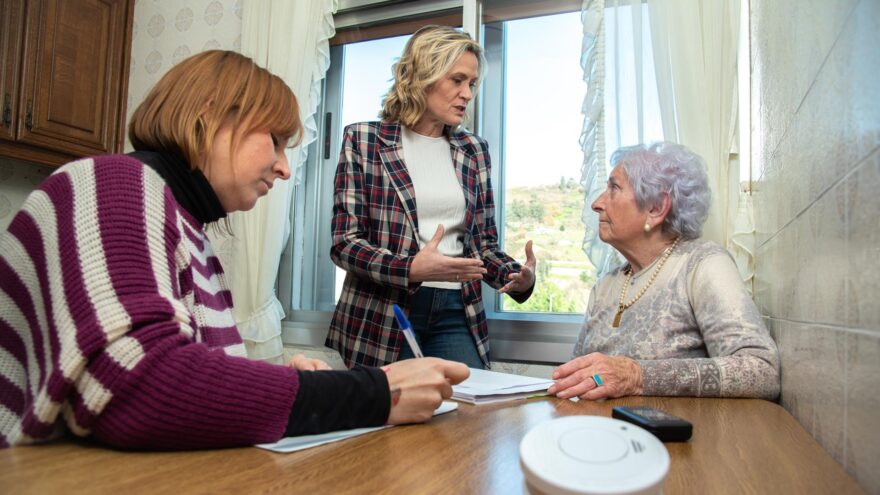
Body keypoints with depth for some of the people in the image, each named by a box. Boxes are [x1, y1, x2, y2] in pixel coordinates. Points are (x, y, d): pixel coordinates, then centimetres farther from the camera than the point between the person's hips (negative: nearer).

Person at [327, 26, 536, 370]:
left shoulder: (474, 150, 10)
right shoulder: (363, 140, -2)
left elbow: (484, 243, 12)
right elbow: (344, 242, -7)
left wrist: (519, 278, -9)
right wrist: (410, 269, -24)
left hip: (456, 313, 3)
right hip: (383, 313, -3)